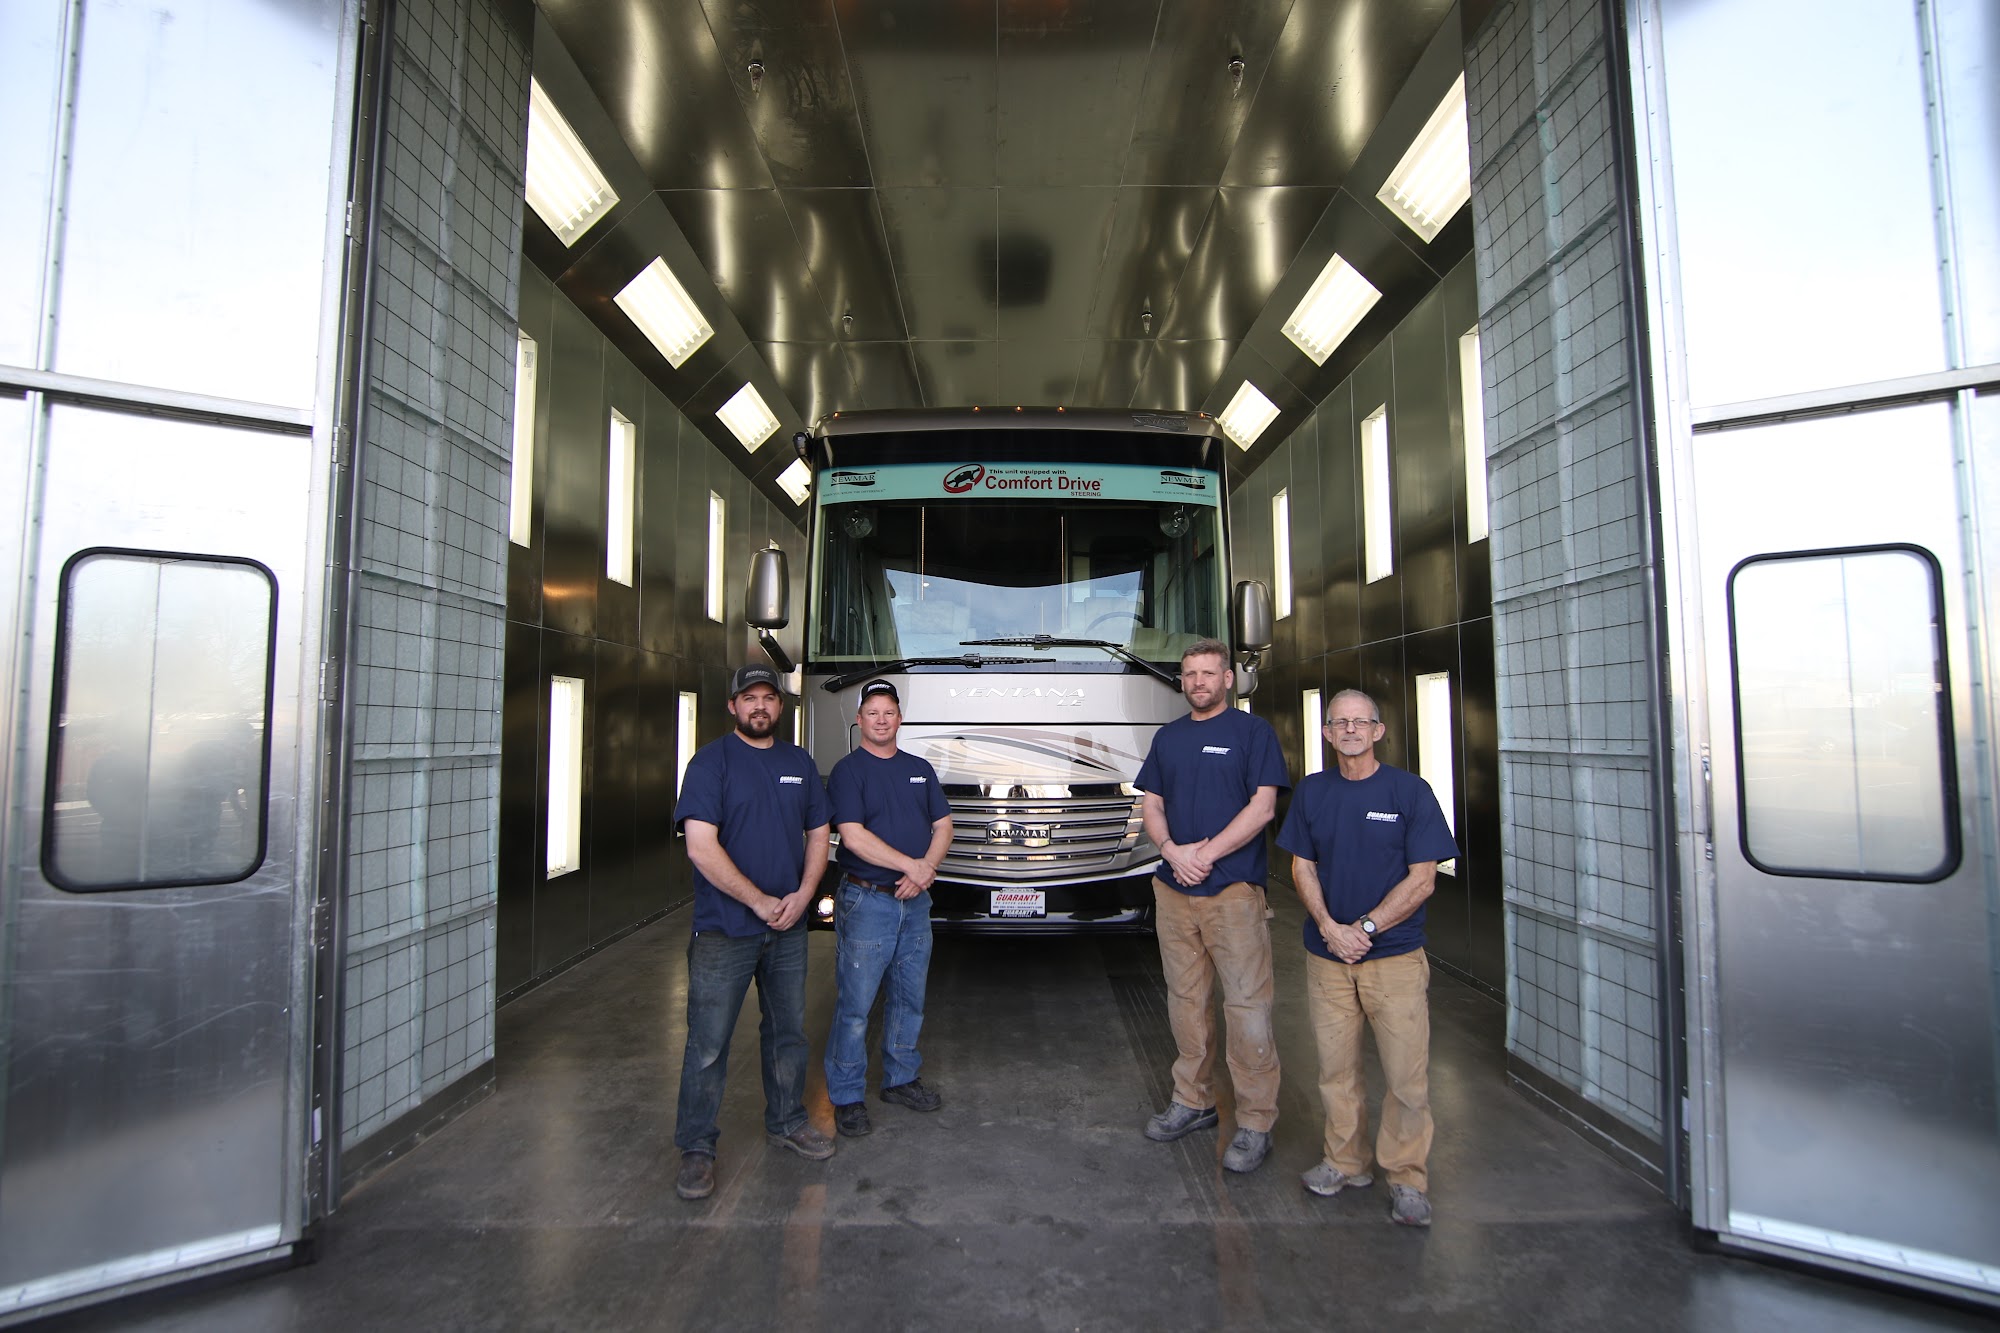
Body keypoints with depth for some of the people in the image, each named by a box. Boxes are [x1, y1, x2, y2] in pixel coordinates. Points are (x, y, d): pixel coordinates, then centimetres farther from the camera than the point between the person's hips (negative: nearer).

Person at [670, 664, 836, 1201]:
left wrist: (802, 895, -5)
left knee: (788, 1031, 17)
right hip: (724, 930, -5)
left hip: (789, 928, 5)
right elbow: (701, 846, -17)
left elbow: (818, 834, 12)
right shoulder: (712, 761, -9)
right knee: (708, 1044, 2)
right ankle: (696, 1148, 19)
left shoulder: (800, 762, 8)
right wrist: (761, 903, -16)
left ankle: (787, 1122, 36)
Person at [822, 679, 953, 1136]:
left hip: (915, 901, 6)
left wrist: (925, 870, -9)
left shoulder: (921, 769, 12)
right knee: (855, 1004, 0)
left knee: (910, 998, 15)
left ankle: (901, 1080, 31)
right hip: (865, 901, -6)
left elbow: (942, 826, 9)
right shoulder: (848, 770, -6)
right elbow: (854, 836, -16)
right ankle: (846, 1096, 13)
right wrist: (913, 866, -16)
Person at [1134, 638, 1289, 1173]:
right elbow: (1152, 804, 12)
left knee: (1246, 1004, -3)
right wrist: (1172, 850, -7)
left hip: (1233, 889, -5)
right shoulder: (1168, 737, 14)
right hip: (1172, 889, 5)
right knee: (1185, 999, 13)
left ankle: (1256, 1123, 8)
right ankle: (1193, 1102, 26)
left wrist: (1206, 853, -15)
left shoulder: (1253, 731, -1)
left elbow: (1263, 805, -9)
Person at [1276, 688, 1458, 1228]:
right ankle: (1344, 1162, 27)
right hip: (1326, 954, 3)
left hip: (1395, 955, -3)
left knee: (1407, 1073, 1)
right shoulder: (1312, 792, 6)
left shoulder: (1410, 791, -4)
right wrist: (1328, 927, -8)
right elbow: (1302, 867, 7)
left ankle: (1406, 1177, 18)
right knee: (1335, 1067, 10)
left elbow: (1422, 879, -7)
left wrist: (1365, 927, -14)